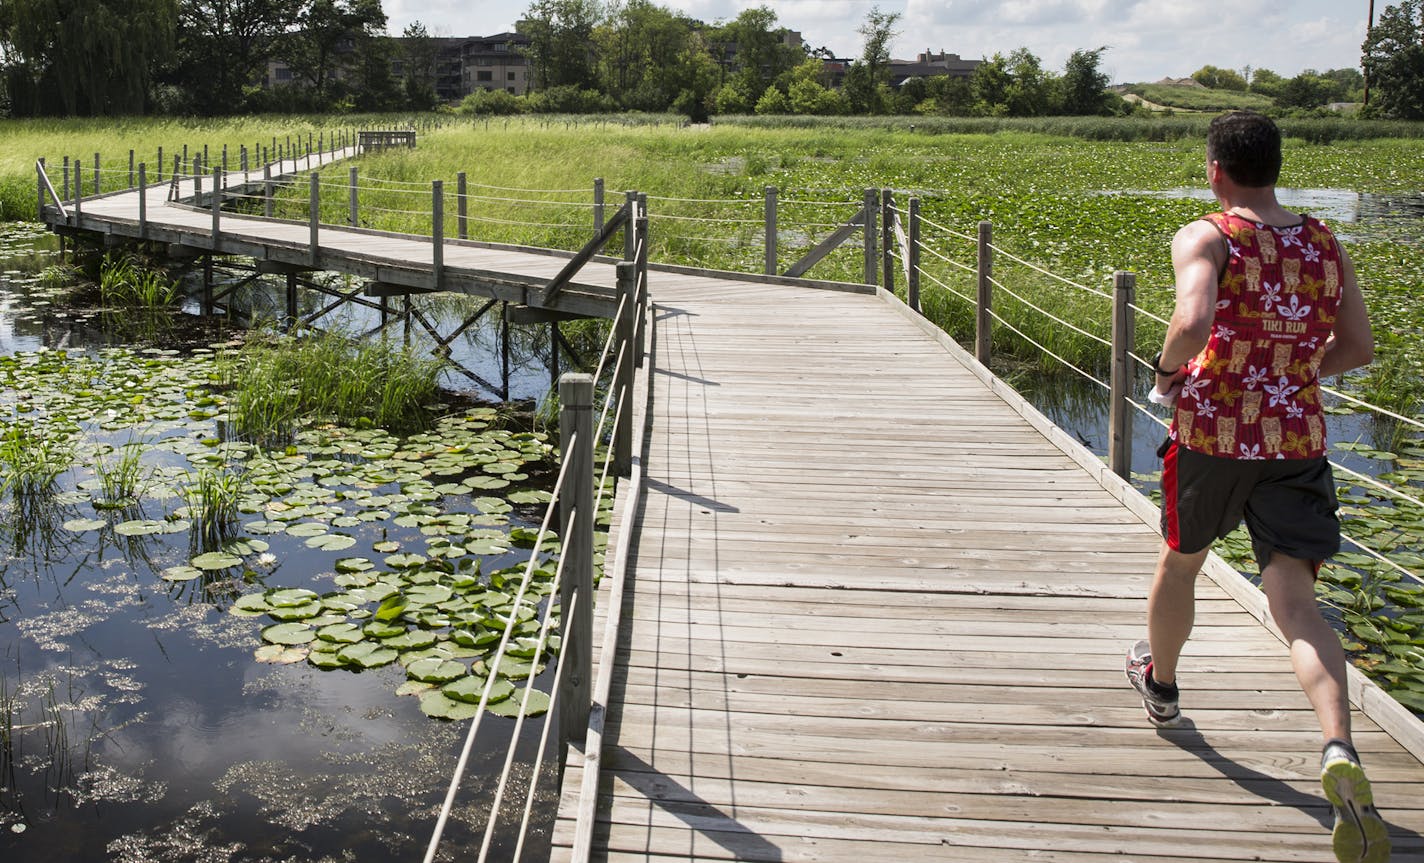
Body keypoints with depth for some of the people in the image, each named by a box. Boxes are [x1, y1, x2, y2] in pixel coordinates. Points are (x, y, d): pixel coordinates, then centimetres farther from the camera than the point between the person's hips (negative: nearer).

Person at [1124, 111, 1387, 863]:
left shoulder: (1205, 238, -9)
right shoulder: (1326, 245, 7)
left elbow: (1192, 322, -28)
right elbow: (1358, 349, 14)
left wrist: (1167, 371, -9)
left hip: (1212, 432, -3)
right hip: (1299, 441, 3)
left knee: (1181, 559, 23)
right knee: (1295, 604, -2)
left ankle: (1160, 685, 46)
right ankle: (1340, 753, -25)